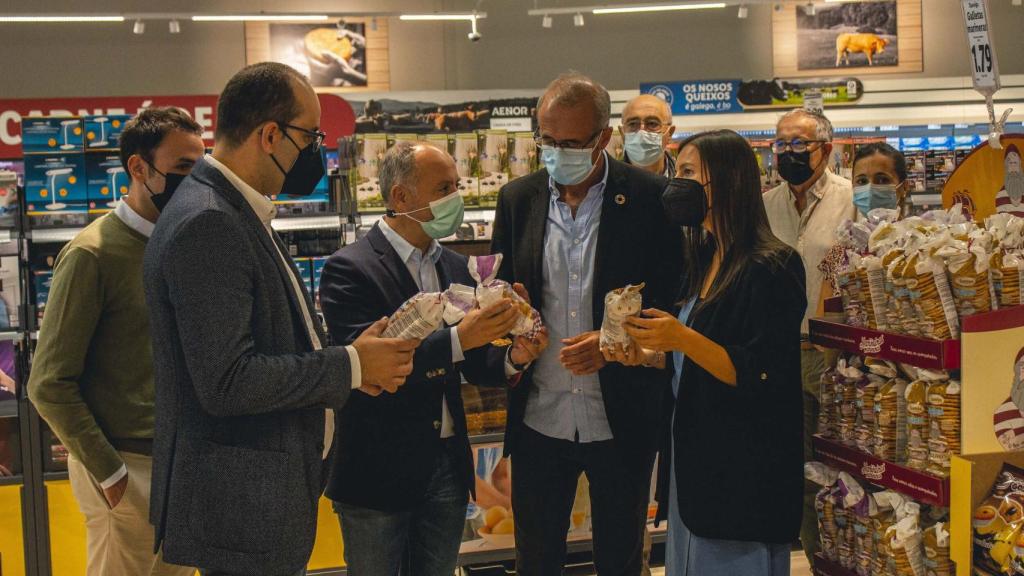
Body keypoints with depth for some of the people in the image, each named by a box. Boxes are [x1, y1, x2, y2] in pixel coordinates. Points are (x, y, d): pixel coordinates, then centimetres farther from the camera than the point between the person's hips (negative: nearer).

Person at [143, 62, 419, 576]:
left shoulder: (236, 212, 11)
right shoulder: (206, 224, -20)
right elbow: (226, 381, -25)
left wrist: (353, 359, 1)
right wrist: (351, 365, -16)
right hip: (241, 510, -10)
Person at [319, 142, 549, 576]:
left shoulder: (456, 268, 9)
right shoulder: (350, 269, -12)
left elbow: (474, 365, 12)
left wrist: (512, 357, -10)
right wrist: (457, 339, -31)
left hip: (448, 466, 6)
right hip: (379, 470, -6)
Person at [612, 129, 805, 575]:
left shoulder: (772, 268, -15)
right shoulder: (703, 262, 11)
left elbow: (762, 377, -20)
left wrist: (682, 338, -27)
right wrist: (647, 356, 1)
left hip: (743, 472, -9)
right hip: (692, 460, 9)